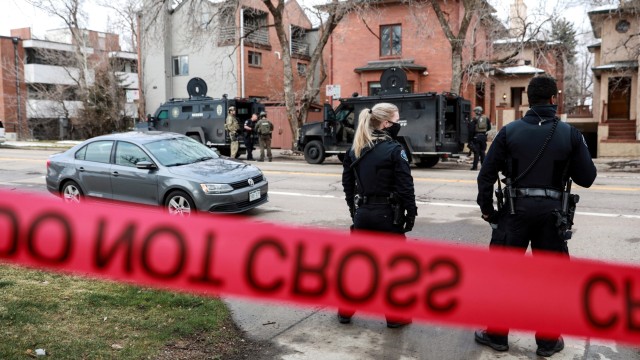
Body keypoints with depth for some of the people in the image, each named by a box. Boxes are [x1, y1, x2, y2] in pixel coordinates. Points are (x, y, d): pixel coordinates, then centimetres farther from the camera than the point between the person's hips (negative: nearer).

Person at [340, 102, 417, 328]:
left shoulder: (355, 150, 6)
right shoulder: (394, 150, -13)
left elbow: (347, 184, 11)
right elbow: (405, 187, -14)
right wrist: (411, 213, -4)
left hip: (363, 214, 6)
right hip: (387, 215, -6)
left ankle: (345, 311, 24)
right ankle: (395, 316, 17)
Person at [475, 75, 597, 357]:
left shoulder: (510, 131, -3)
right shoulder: (570, 134, -3)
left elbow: (487, 174, -4)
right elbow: (586, 178, 0)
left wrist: (486, 208, 6)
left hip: (516, 209, 0)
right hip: (551, 212, 1)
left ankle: (497, 335, 19)